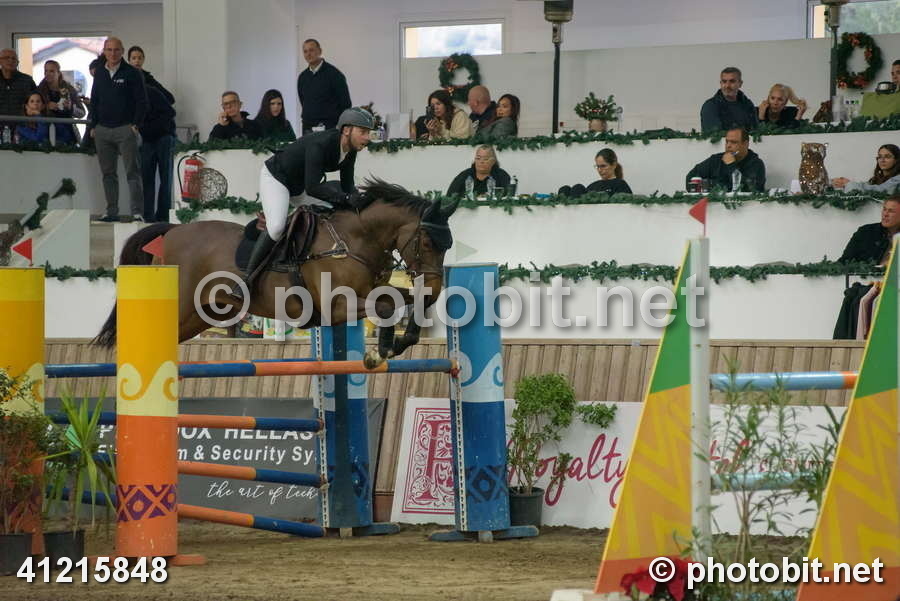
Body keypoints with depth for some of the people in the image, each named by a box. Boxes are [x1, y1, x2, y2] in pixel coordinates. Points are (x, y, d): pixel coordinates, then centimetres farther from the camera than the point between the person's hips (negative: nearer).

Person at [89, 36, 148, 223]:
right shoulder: (99, 73, 13)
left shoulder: (132, 74, -1)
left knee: (132, 171, -8)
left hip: (125, 129, -5)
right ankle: (111, 212, 12)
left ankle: (137, 212, -11)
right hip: (102, 130, 5)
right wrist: (93, 125, 11)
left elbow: (142, 101, -2)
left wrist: (135, 125, -8)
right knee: (108, 173, 7)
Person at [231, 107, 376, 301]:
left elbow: (347, 185, -3)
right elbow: (312, 188, -40)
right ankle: (246, 278, -22)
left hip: (302, 183, 9)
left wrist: (357, 199, -24)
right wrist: (346, 198, -44)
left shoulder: (350, 151, -9)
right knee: (276, 226, -30)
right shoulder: (320, 144, -35)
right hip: (275, 177, -9)